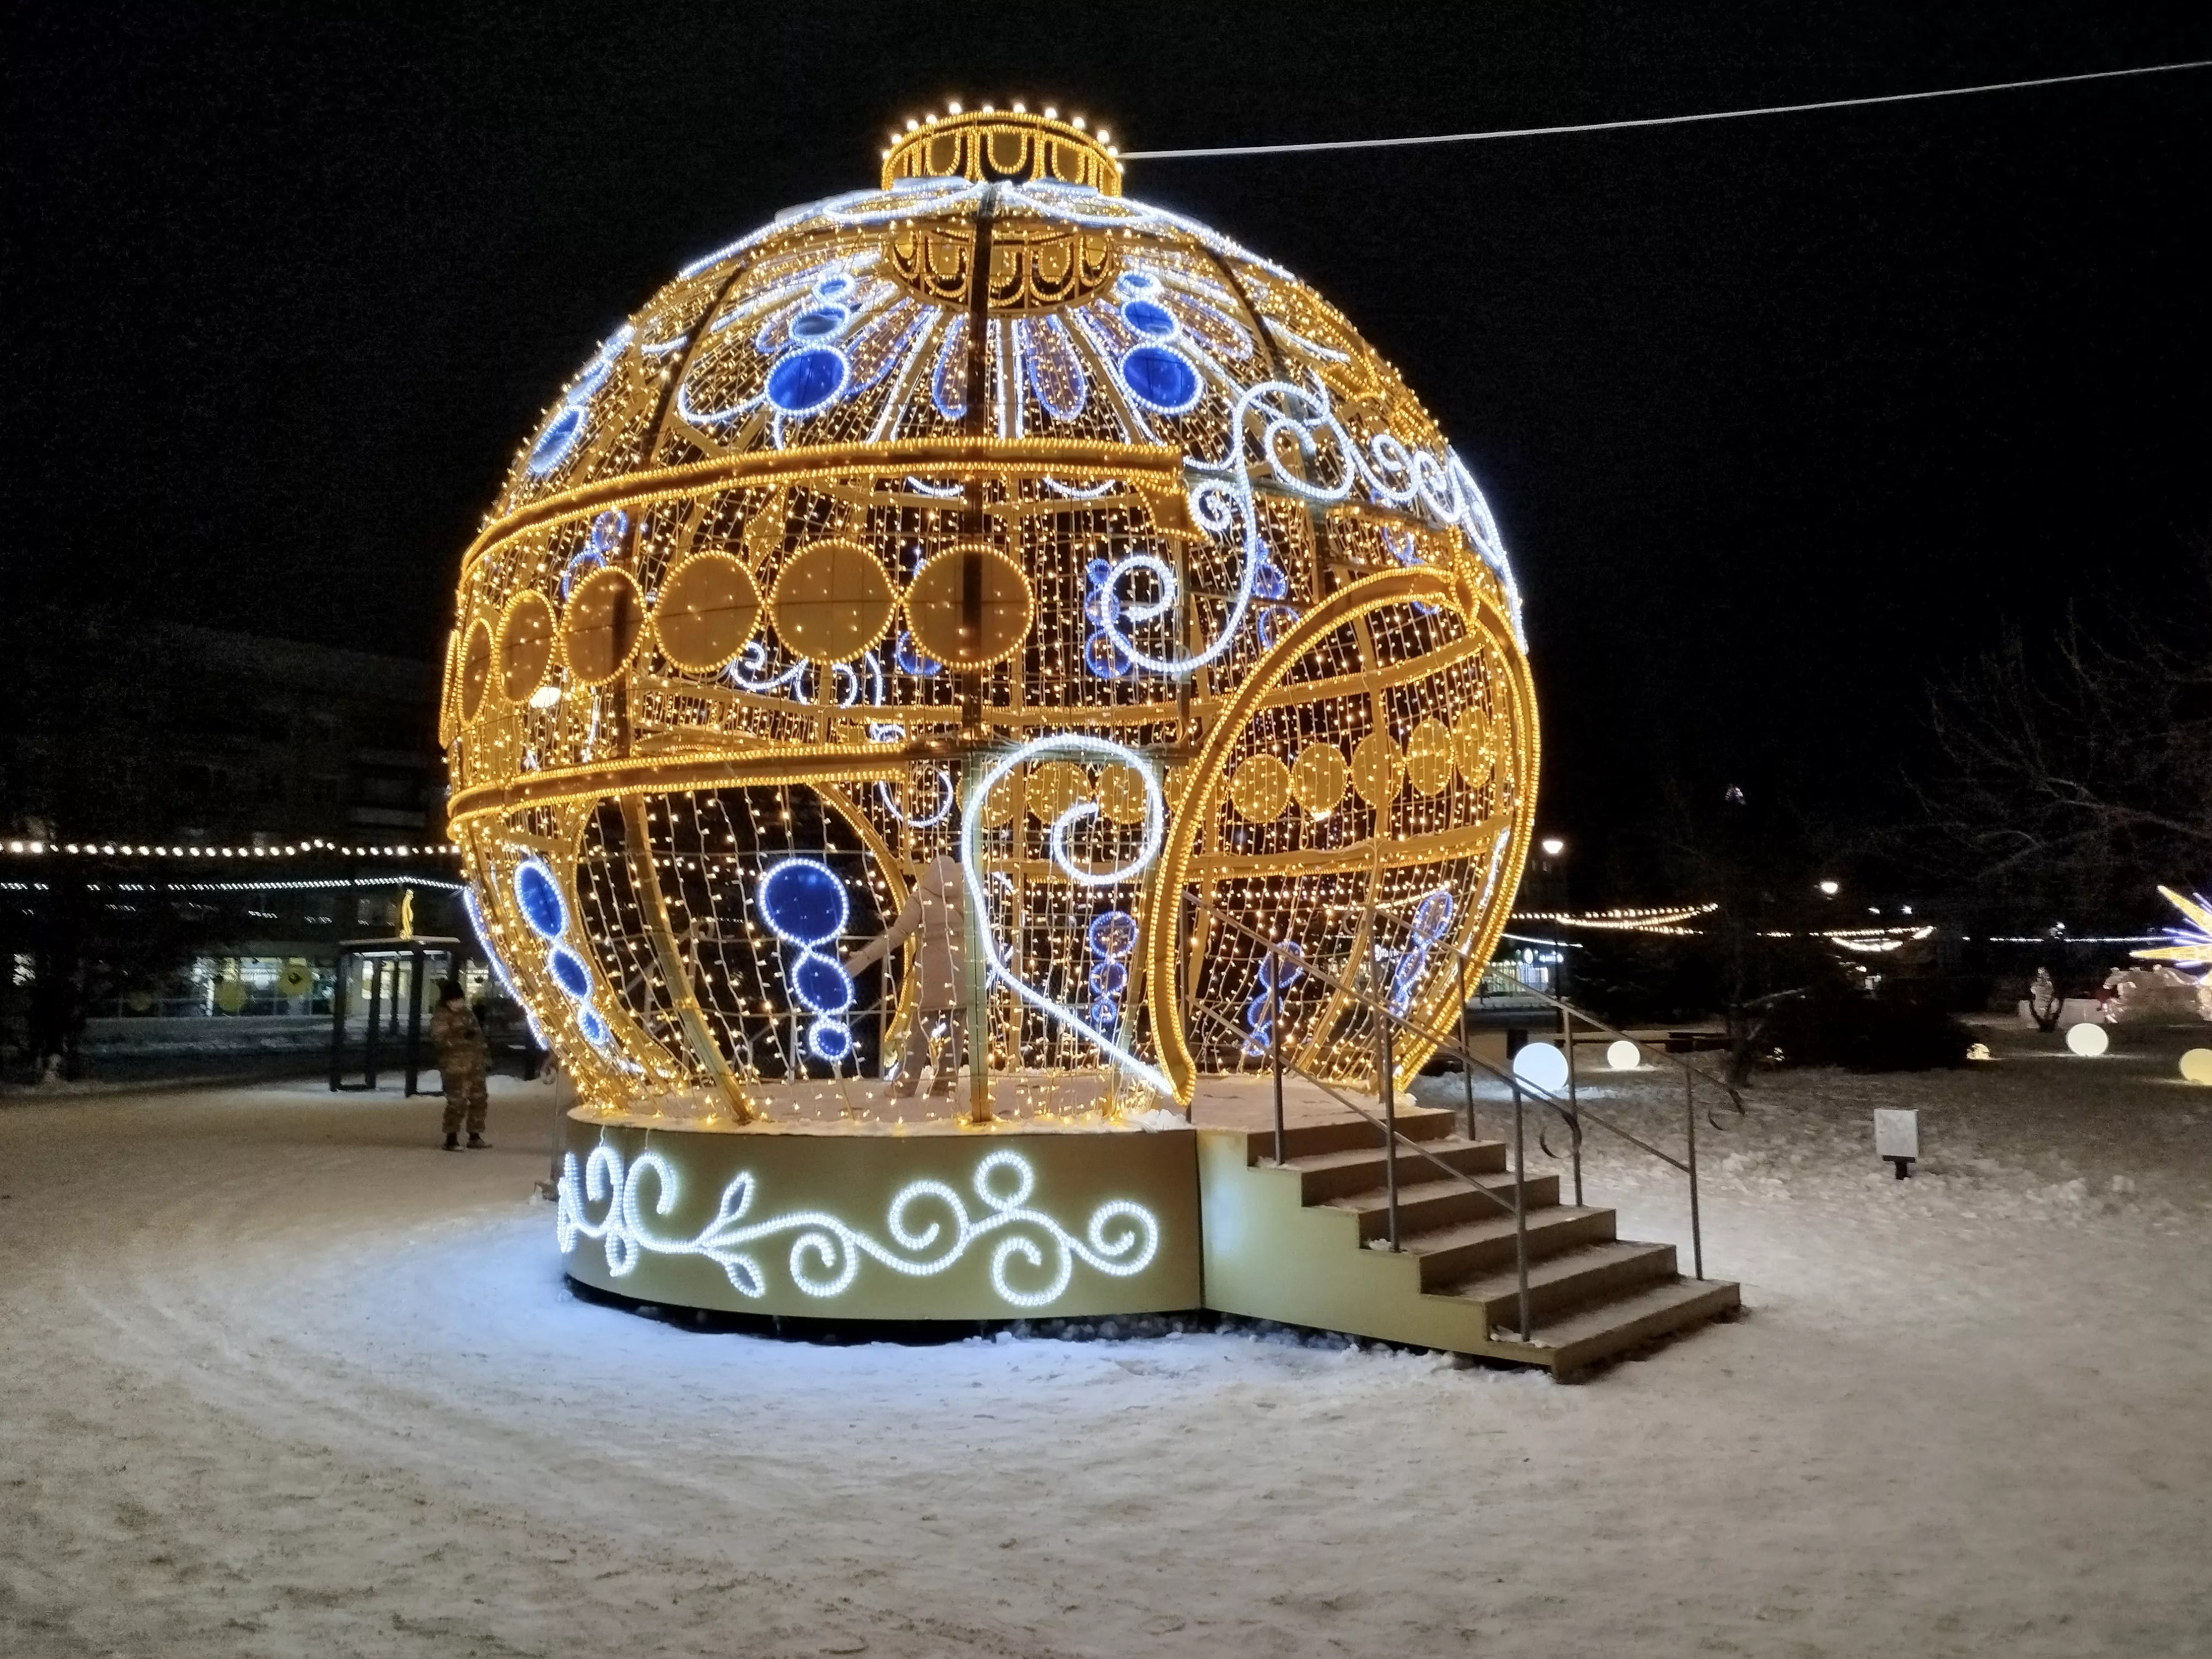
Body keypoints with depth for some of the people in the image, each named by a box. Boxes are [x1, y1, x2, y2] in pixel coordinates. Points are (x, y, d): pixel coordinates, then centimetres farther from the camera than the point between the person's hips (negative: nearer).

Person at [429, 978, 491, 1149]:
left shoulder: (467, 1014, 16)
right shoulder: (440, 1018, -8)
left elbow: (478, 1035, 27)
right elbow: (439, 1040, -20)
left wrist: (485, 1053, 24)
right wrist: (462, 1037, -27)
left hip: (475, 1064, 8)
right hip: (455, 1066, -8)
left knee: (479, 1099, 11)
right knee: (457, 1101, -13)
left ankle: (475, 1136, 22)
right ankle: (451, 1139, -6)